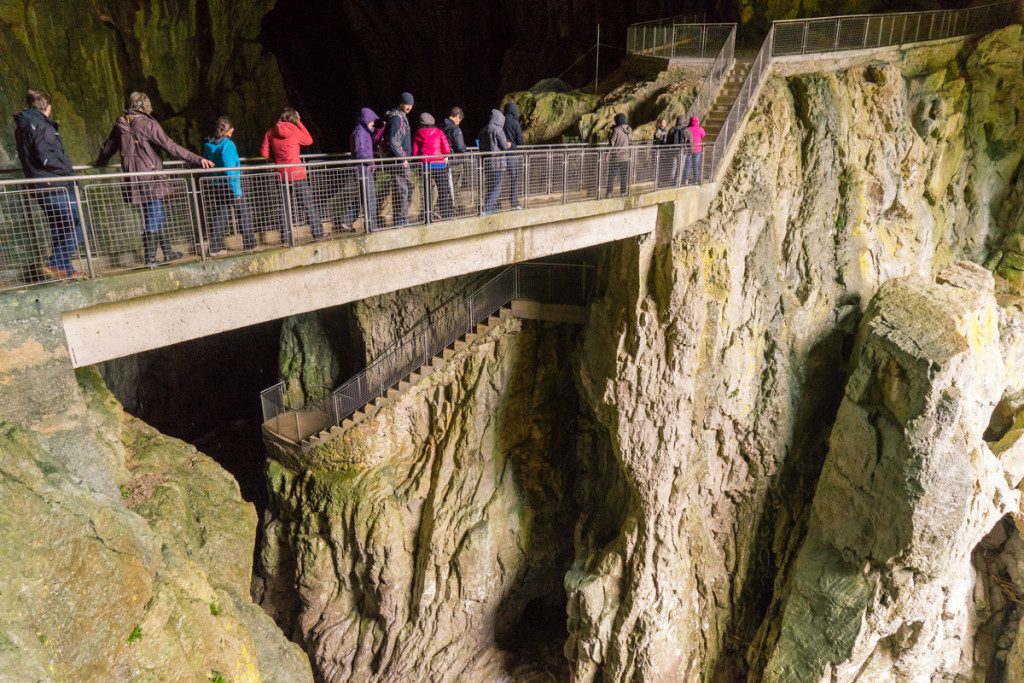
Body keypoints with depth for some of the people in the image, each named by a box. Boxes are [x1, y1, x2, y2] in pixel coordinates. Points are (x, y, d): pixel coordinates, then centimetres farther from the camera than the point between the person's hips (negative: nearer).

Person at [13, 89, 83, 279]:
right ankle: (56, 264, -10)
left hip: (43, 187, 9)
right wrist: (66, 170, -7)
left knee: (58, 229, 14)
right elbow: (45, 156, -21)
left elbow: (27, 157, 21)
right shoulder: (40, 124, -11)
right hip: (56, 186, -9)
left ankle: (64, 270, 15)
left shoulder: (22, 126, 17)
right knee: (77, 226, -6)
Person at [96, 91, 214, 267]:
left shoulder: (121, 124, 11)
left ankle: (168, 252, 21)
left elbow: (108, 147, 24)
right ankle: (149, 259, 1)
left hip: (133, 177, 7)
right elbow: (171, 147, -16)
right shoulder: (148, 124, -9)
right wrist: (198, 159, -18)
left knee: (156, 215, 15)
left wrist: (100, 163, 43)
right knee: (153, 217, -1)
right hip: (149, 176, -7)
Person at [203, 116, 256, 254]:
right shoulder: (227, 144, -14)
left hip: (216, 186, 7)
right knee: (244, 213, 5)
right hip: (230, 185, -7)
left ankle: (215, 247, 8)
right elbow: (230, 169, -19)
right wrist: (237, 191, -19)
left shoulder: (208, 144, 7)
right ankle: (249, 244, 7)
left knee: (219, 216, 11)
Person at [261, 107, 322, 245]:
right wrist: (299, 123, 13)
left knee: (284, 207, 9)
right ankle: (318, 234, 4)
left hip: (281, 175, 3)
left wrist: (276, 159, 17)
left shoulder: (270, 133, 4)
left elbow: (264, 153, 0)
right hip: (297, 173, -3)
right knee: (309, 205, 3)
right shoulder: (295, 130, -4)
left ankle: (286, 239, 8)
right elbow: (309, 140, 12)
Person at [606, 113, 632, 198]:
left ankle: (609, 192, 3)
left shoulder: (616, 130, -15)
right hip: (625, 156, 5)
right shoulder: (629, 130, 2)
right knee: (624, 175, 10)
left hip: (616, 156, -5)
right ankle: (623, 192, 12)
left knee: (612, 175, 2)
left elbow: (611, 143, -15)